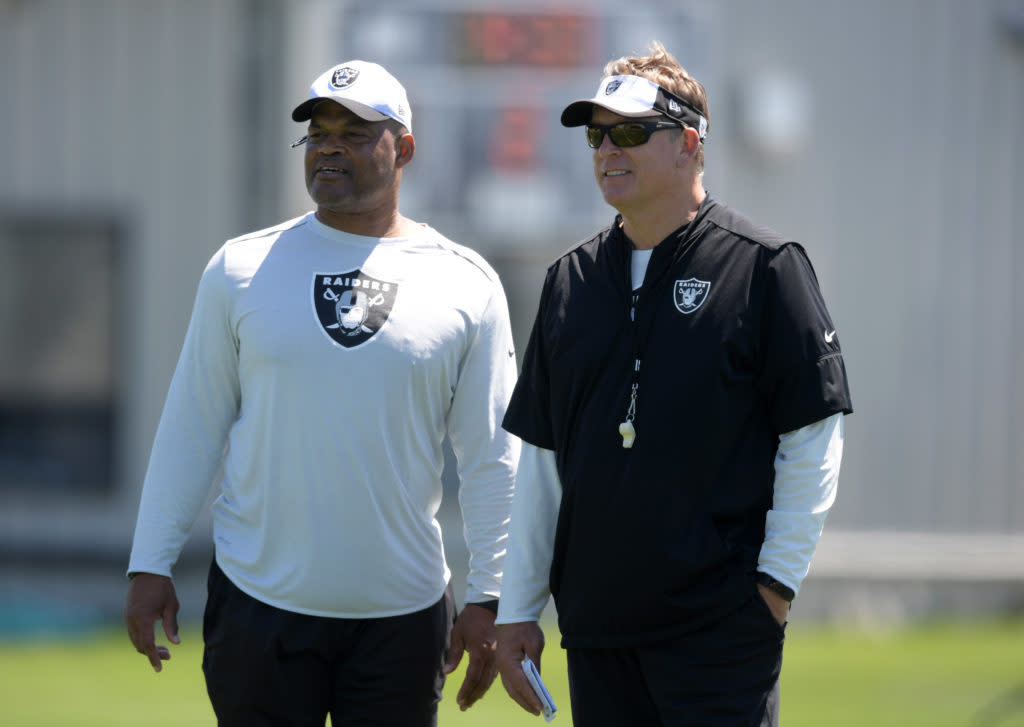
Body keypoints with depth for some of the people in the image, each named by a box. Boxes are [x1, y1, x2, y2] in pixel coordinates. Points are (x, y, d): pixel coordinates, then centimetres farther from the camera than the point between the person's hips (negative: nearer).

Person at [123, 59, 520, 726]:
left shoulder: (467, 285, 3)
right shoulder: (242, 269, 4)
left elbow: (493, 459, 4)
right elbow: (192, 427, 7)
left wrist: (488, 598, 1)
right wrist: (151, 565, 3)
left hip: (404, 615, 0)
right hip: (259, 605, 0)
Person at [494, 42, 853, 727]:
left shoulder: (764, 267, -3)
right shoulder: (572, 279, 13)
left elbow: (814, 439, -4)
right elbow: (541, 457, 16)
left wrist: (776, 581, -9)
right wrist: (516, 611, 12)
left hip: (722, 626, -5)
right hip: (595, 628, 5)